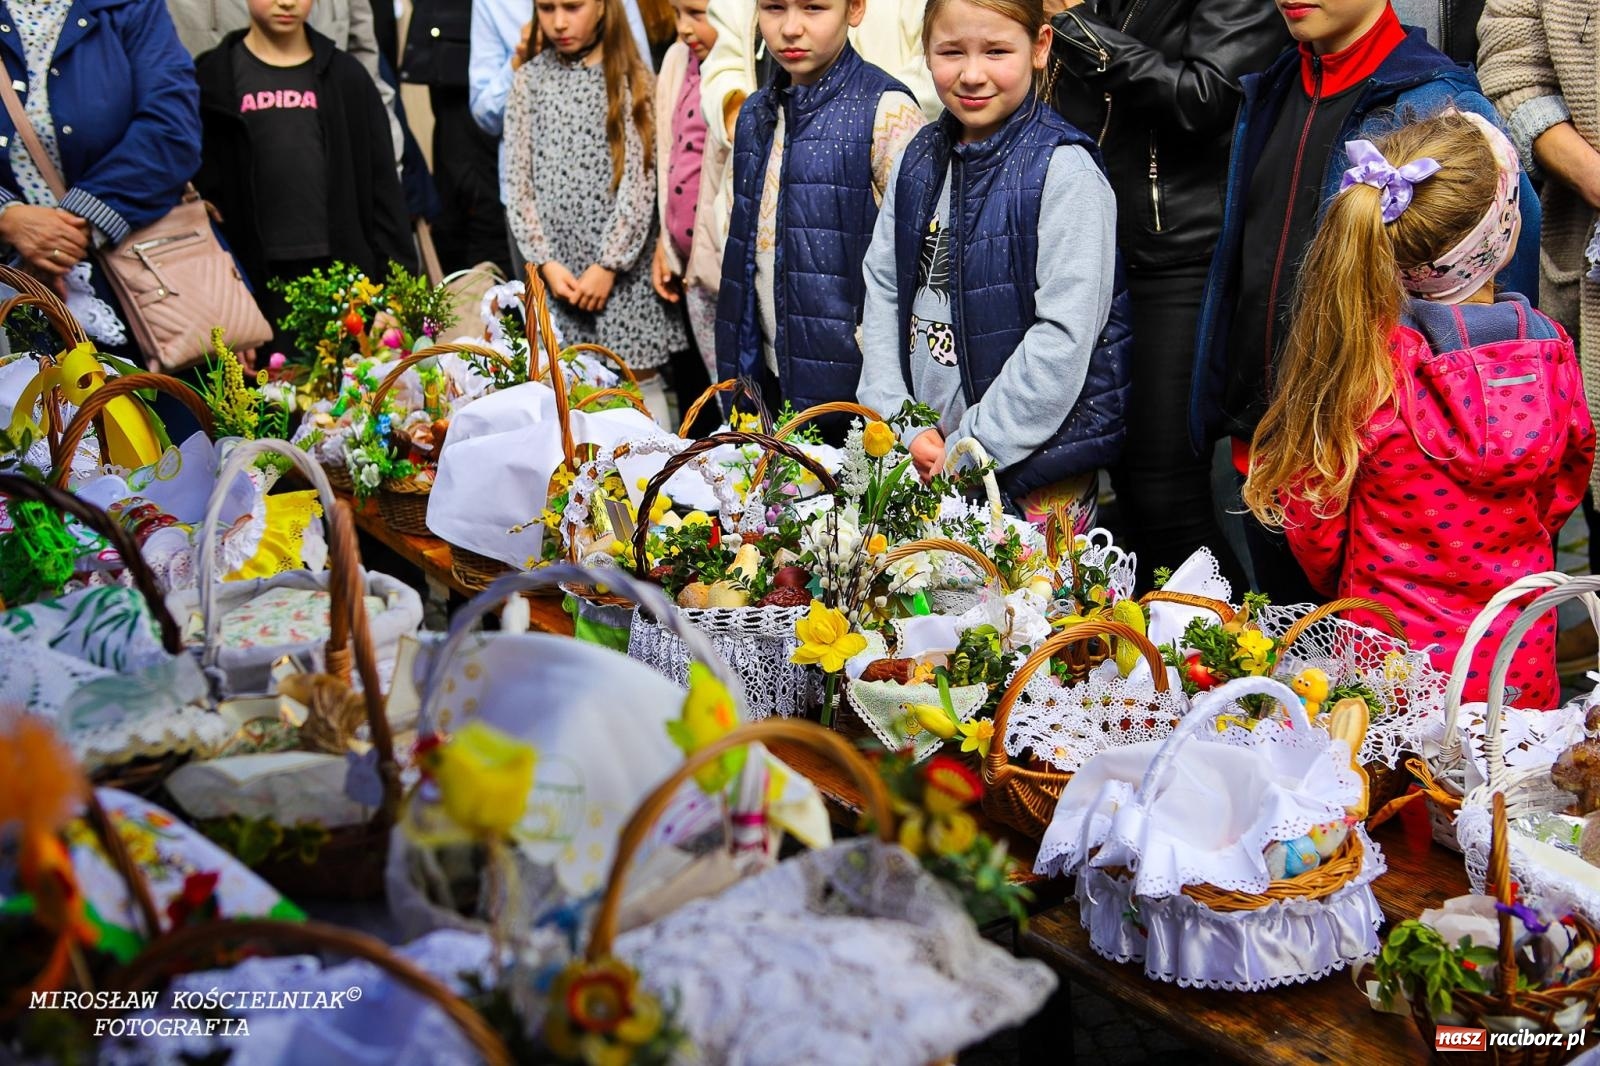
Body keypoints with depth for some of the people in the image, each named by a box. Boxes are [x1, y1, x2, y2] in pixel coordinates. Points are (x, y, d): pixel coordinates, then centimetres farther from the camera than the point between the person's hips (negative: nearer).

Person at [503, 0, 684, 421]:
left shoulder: (632, 79, 1)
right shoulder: (528, 80, 8)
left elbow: (640, 179, -5)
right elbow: (517, 182, 5)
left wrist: (608, 264, -11)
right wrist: (545, 261, -5)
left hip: (621, 263, -2)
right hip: (555, 266, 2)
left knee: (639, 380, 0)